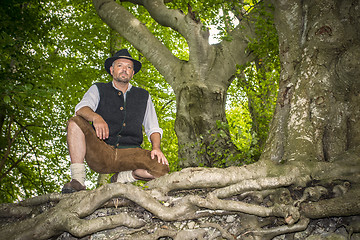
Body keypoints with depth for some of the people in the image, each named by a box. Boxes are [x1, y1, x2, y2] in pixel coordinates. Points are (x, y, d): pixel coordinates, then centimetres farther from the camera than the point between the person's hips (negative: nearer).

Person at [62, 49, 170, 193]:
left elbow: (153, 128, 15)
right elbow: (81, 108, -7)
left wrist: (156, 148, -7)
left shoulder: (143, 96, 19)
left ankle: (121, 178, 0)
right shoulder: (98, 90, 13)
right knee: (75, 122, -25)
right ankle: (77, 181, -25)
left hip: (129, 153, 1)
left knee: (162, 168, -26)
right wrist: (96, 118, -30)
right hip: (100, 152, -1)